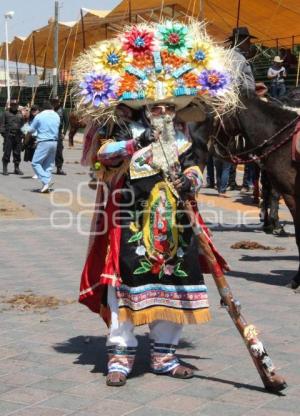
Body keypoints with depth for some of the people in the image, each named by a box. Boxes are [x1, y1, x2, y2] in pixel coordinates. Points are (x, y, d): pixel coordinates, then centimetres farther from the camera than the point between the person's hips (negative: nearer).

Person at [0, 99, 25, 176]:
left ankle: (17, 168, 14)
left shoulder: (20, 114, 17)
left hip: (18, 136, 4)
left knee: (17, 153, 6)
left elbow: (22, 125, 19)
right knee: (7, 152, -4)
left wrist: (22, 134, 9)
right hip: (8, 135, -4)